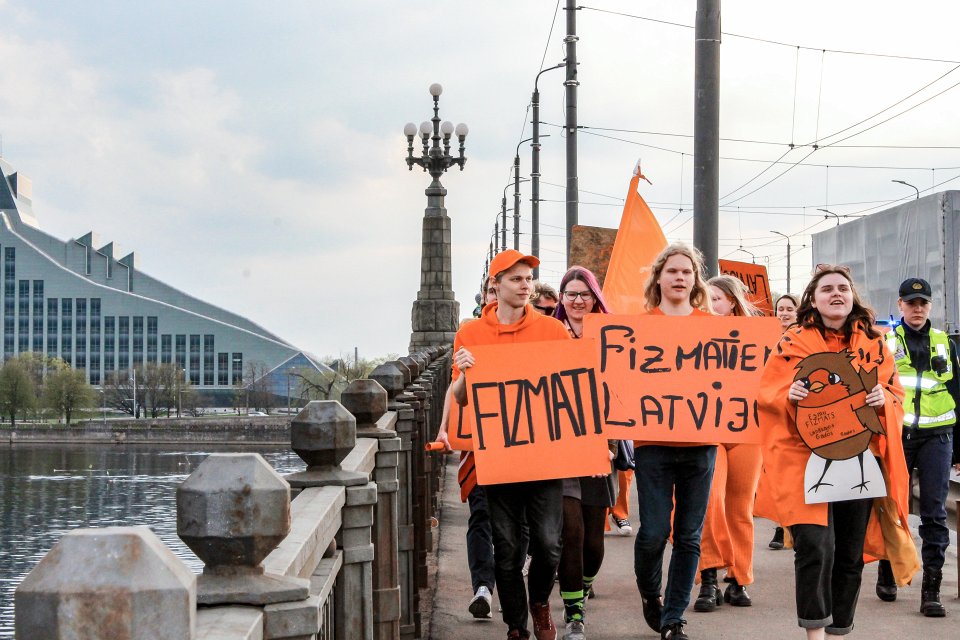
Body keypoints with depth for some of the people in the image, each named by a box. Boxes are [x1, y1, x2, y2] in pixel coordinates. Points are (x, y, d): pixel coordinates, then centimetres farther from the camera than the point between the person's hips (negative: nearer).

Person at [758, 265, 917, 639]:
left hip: (860, 460, 3)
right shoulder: (792, 342, 3)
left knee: (850, 553, 8)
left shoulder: (873, 343, 10)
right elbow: (766, 393, 4)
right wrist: (788, 395, -17)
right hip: (807, 459, -3)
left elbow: (896, 393, 13)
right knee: (815, 545, -17)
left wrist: (884, 399, -9)